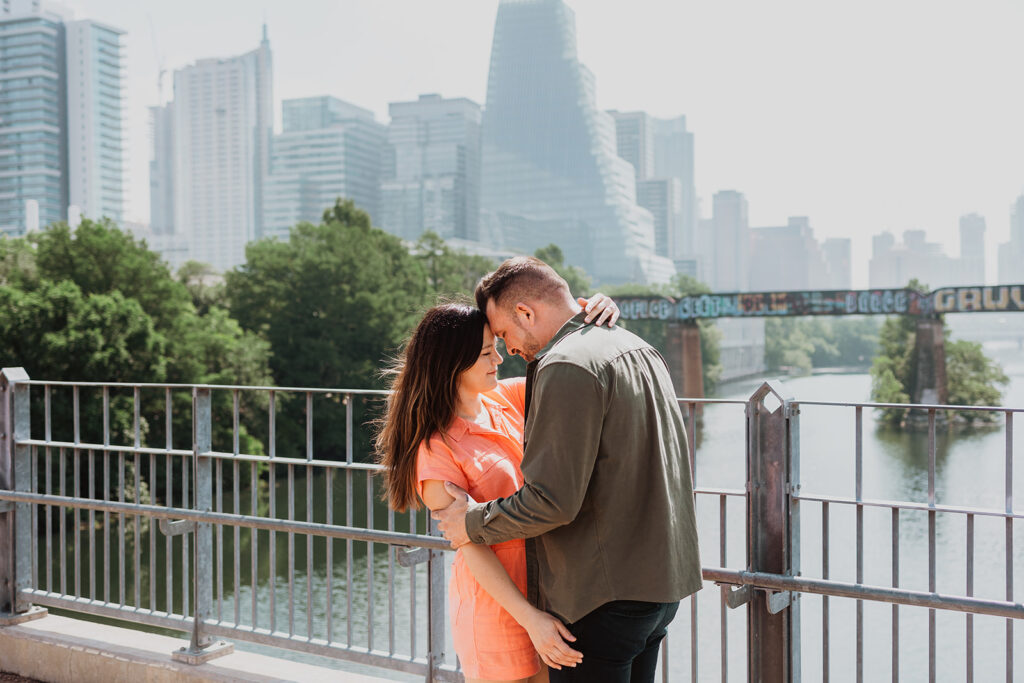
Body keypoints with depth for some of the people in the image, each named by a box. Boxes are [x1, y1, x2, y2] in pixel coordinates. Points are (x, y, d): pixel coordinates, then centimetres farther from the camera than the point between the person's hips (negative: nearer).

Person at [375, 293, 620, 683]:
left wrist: (594, 319, -11)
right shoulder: (435, 450, -16)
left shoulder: (505, 399, 2)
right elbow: (471, 547, -16)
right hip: (496, 603, -6)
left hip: (544, 588, 6)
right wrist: (530, 618, -19)